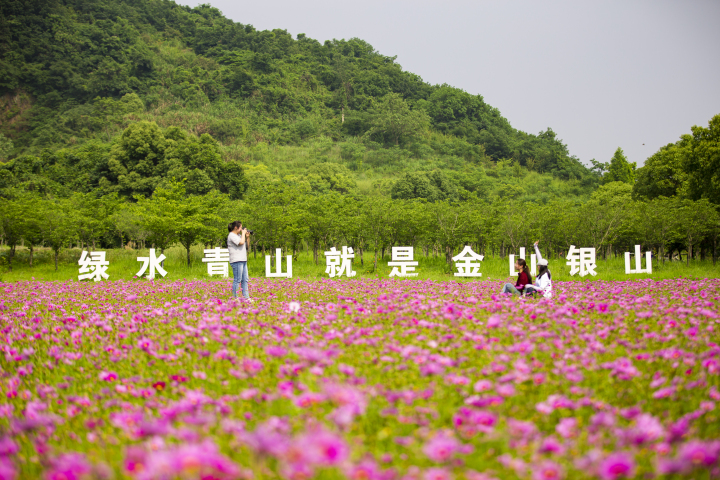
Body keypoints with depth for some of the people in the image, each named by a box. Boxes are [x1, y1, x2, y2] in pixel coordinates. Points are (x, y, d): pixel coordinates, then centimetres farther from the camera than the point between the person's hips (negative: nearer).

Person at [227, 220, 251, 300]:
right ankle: (235, 298, -5)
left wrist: (247, 237, 12)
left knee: (245, 280, 9)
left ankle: (246, 297, 11)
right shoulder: (231, 235, -9)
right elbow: (241, 242, -22)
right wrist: (243, 233, -7)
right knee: (237, 280, -8)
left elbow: (246, 245, 26)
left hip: (243, 260, 10)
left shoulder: (239, 235, 19)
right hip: (236, 261, -10)